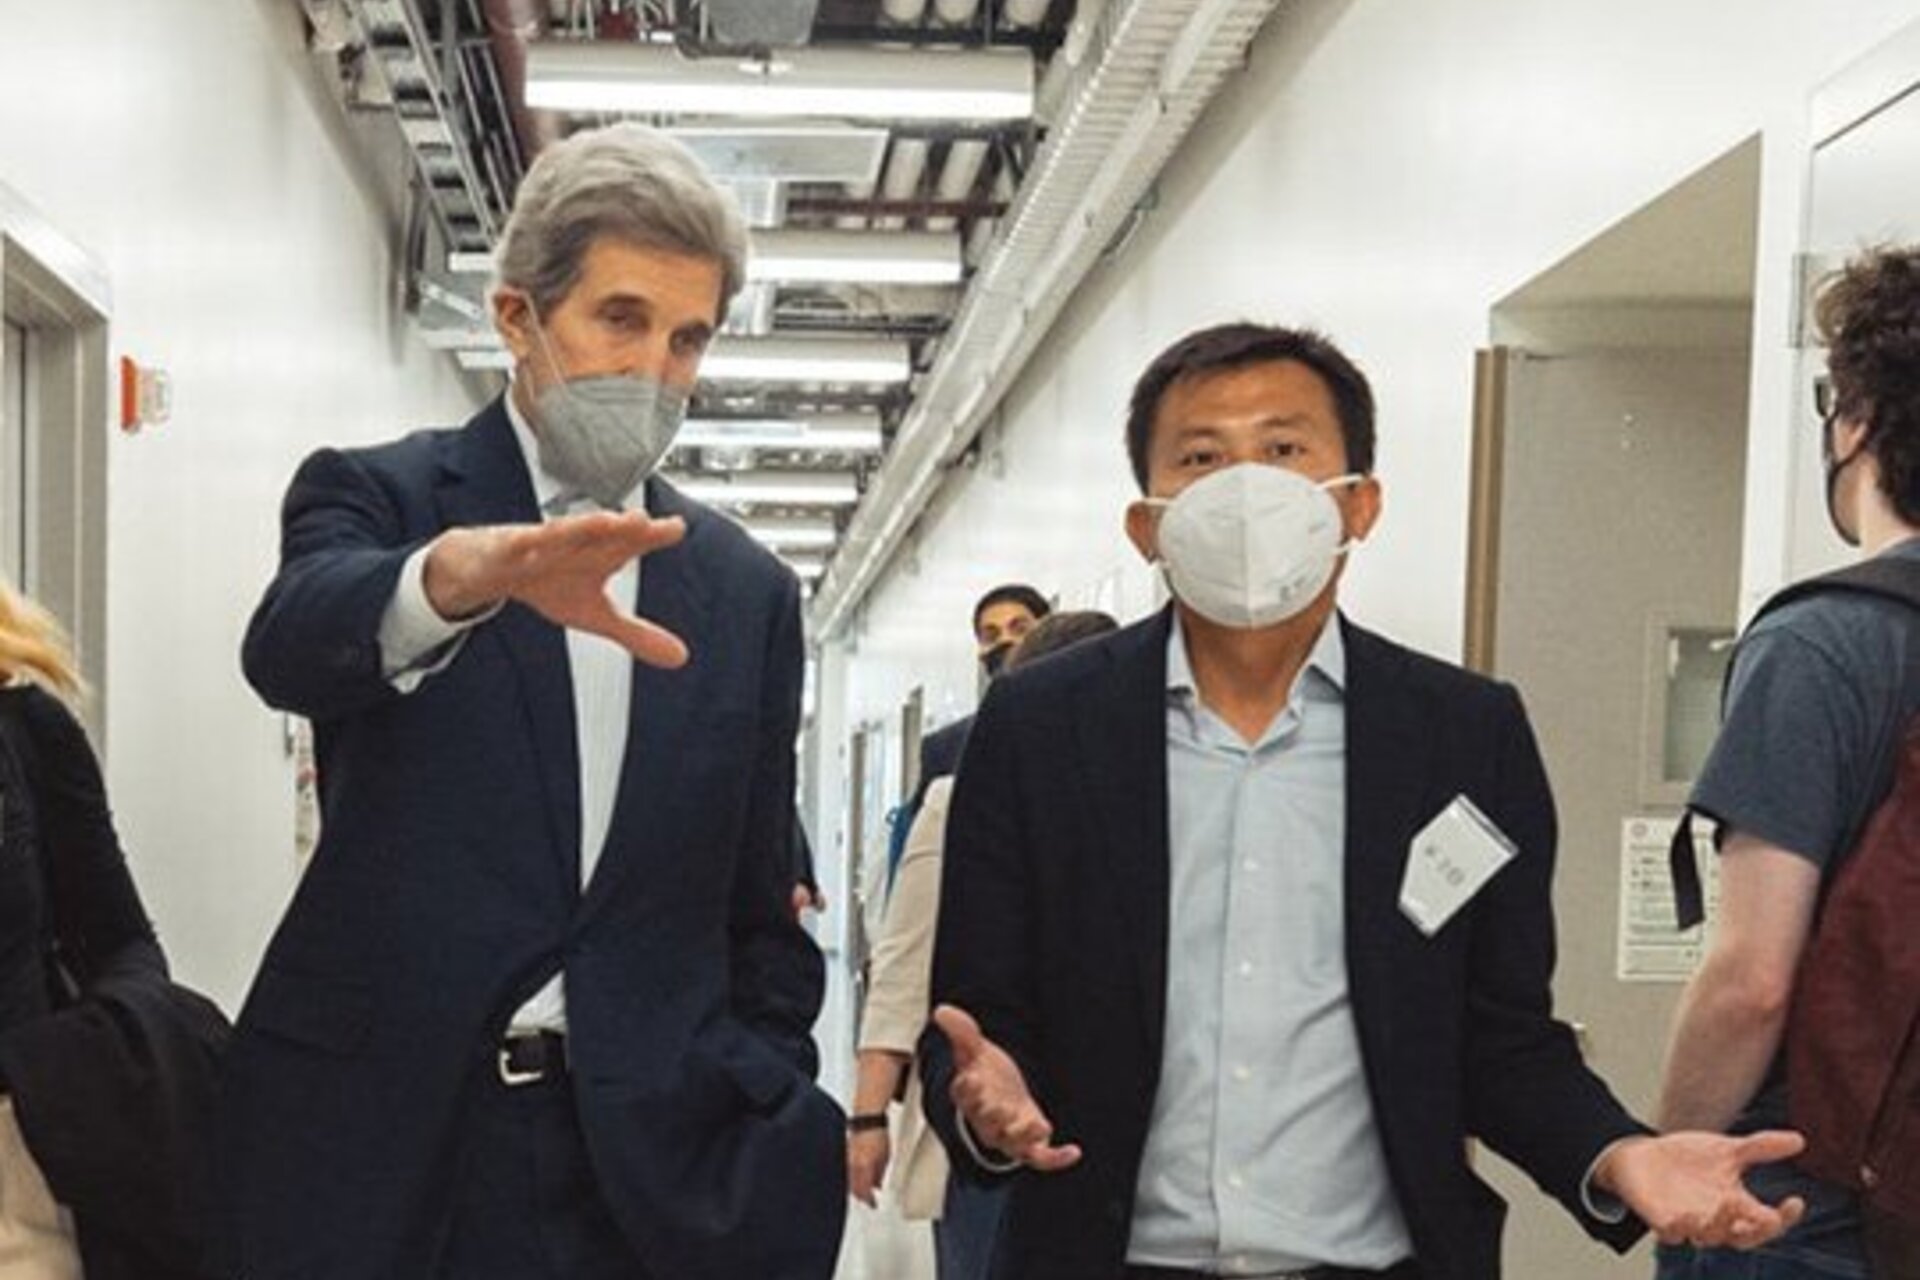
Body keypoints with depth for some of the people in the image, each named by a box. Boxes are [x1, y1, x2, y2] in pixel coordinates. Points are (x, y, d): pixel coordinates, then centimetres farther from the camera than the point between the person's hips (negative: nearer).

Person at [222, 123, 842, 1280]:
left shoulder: (748, 591, 9)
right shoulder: (375, 495, 0)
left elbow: (760, 910, 12)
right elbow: (292, 643, -23)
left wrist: (771, 1126, 6)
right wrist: (469, 572, -41)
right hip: (381, 1134, -2)